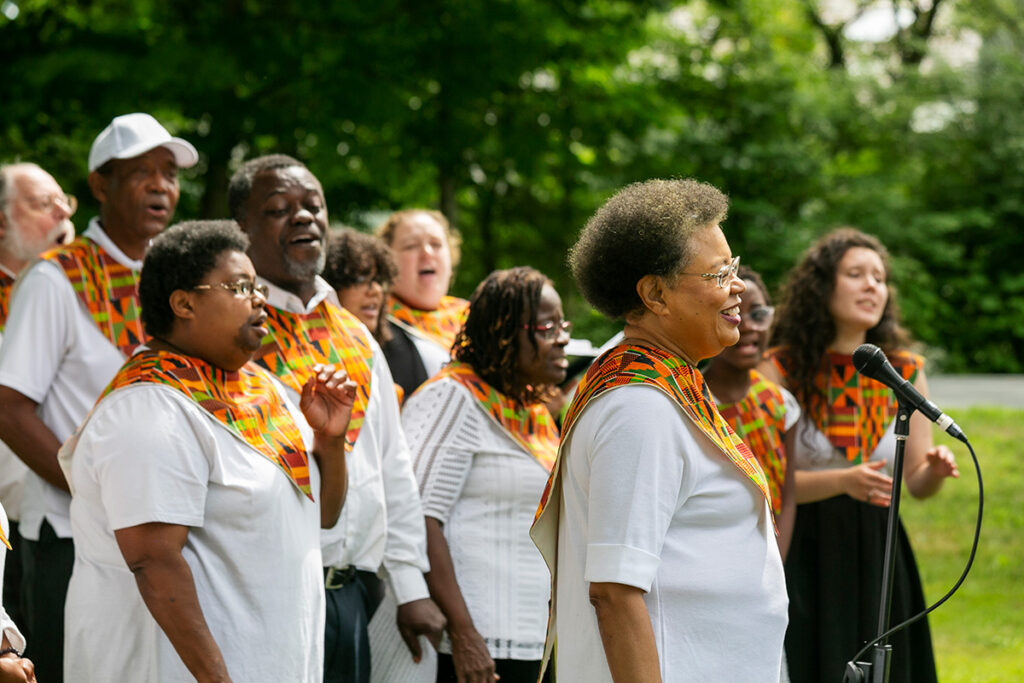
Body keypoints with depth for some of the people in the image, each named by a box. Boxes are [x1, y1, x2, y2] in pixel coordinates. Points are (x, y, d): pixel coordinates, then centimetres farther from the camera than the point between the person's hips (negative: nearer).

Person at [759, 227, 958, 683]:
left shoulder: (905, 373, 7)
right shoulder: (781, 372, -6)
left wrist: (936, 469, -15)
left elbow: (917, 484, 8)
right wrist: (841, 481, -25)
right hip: (803, 556, -4)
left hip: (877, 558, 4)